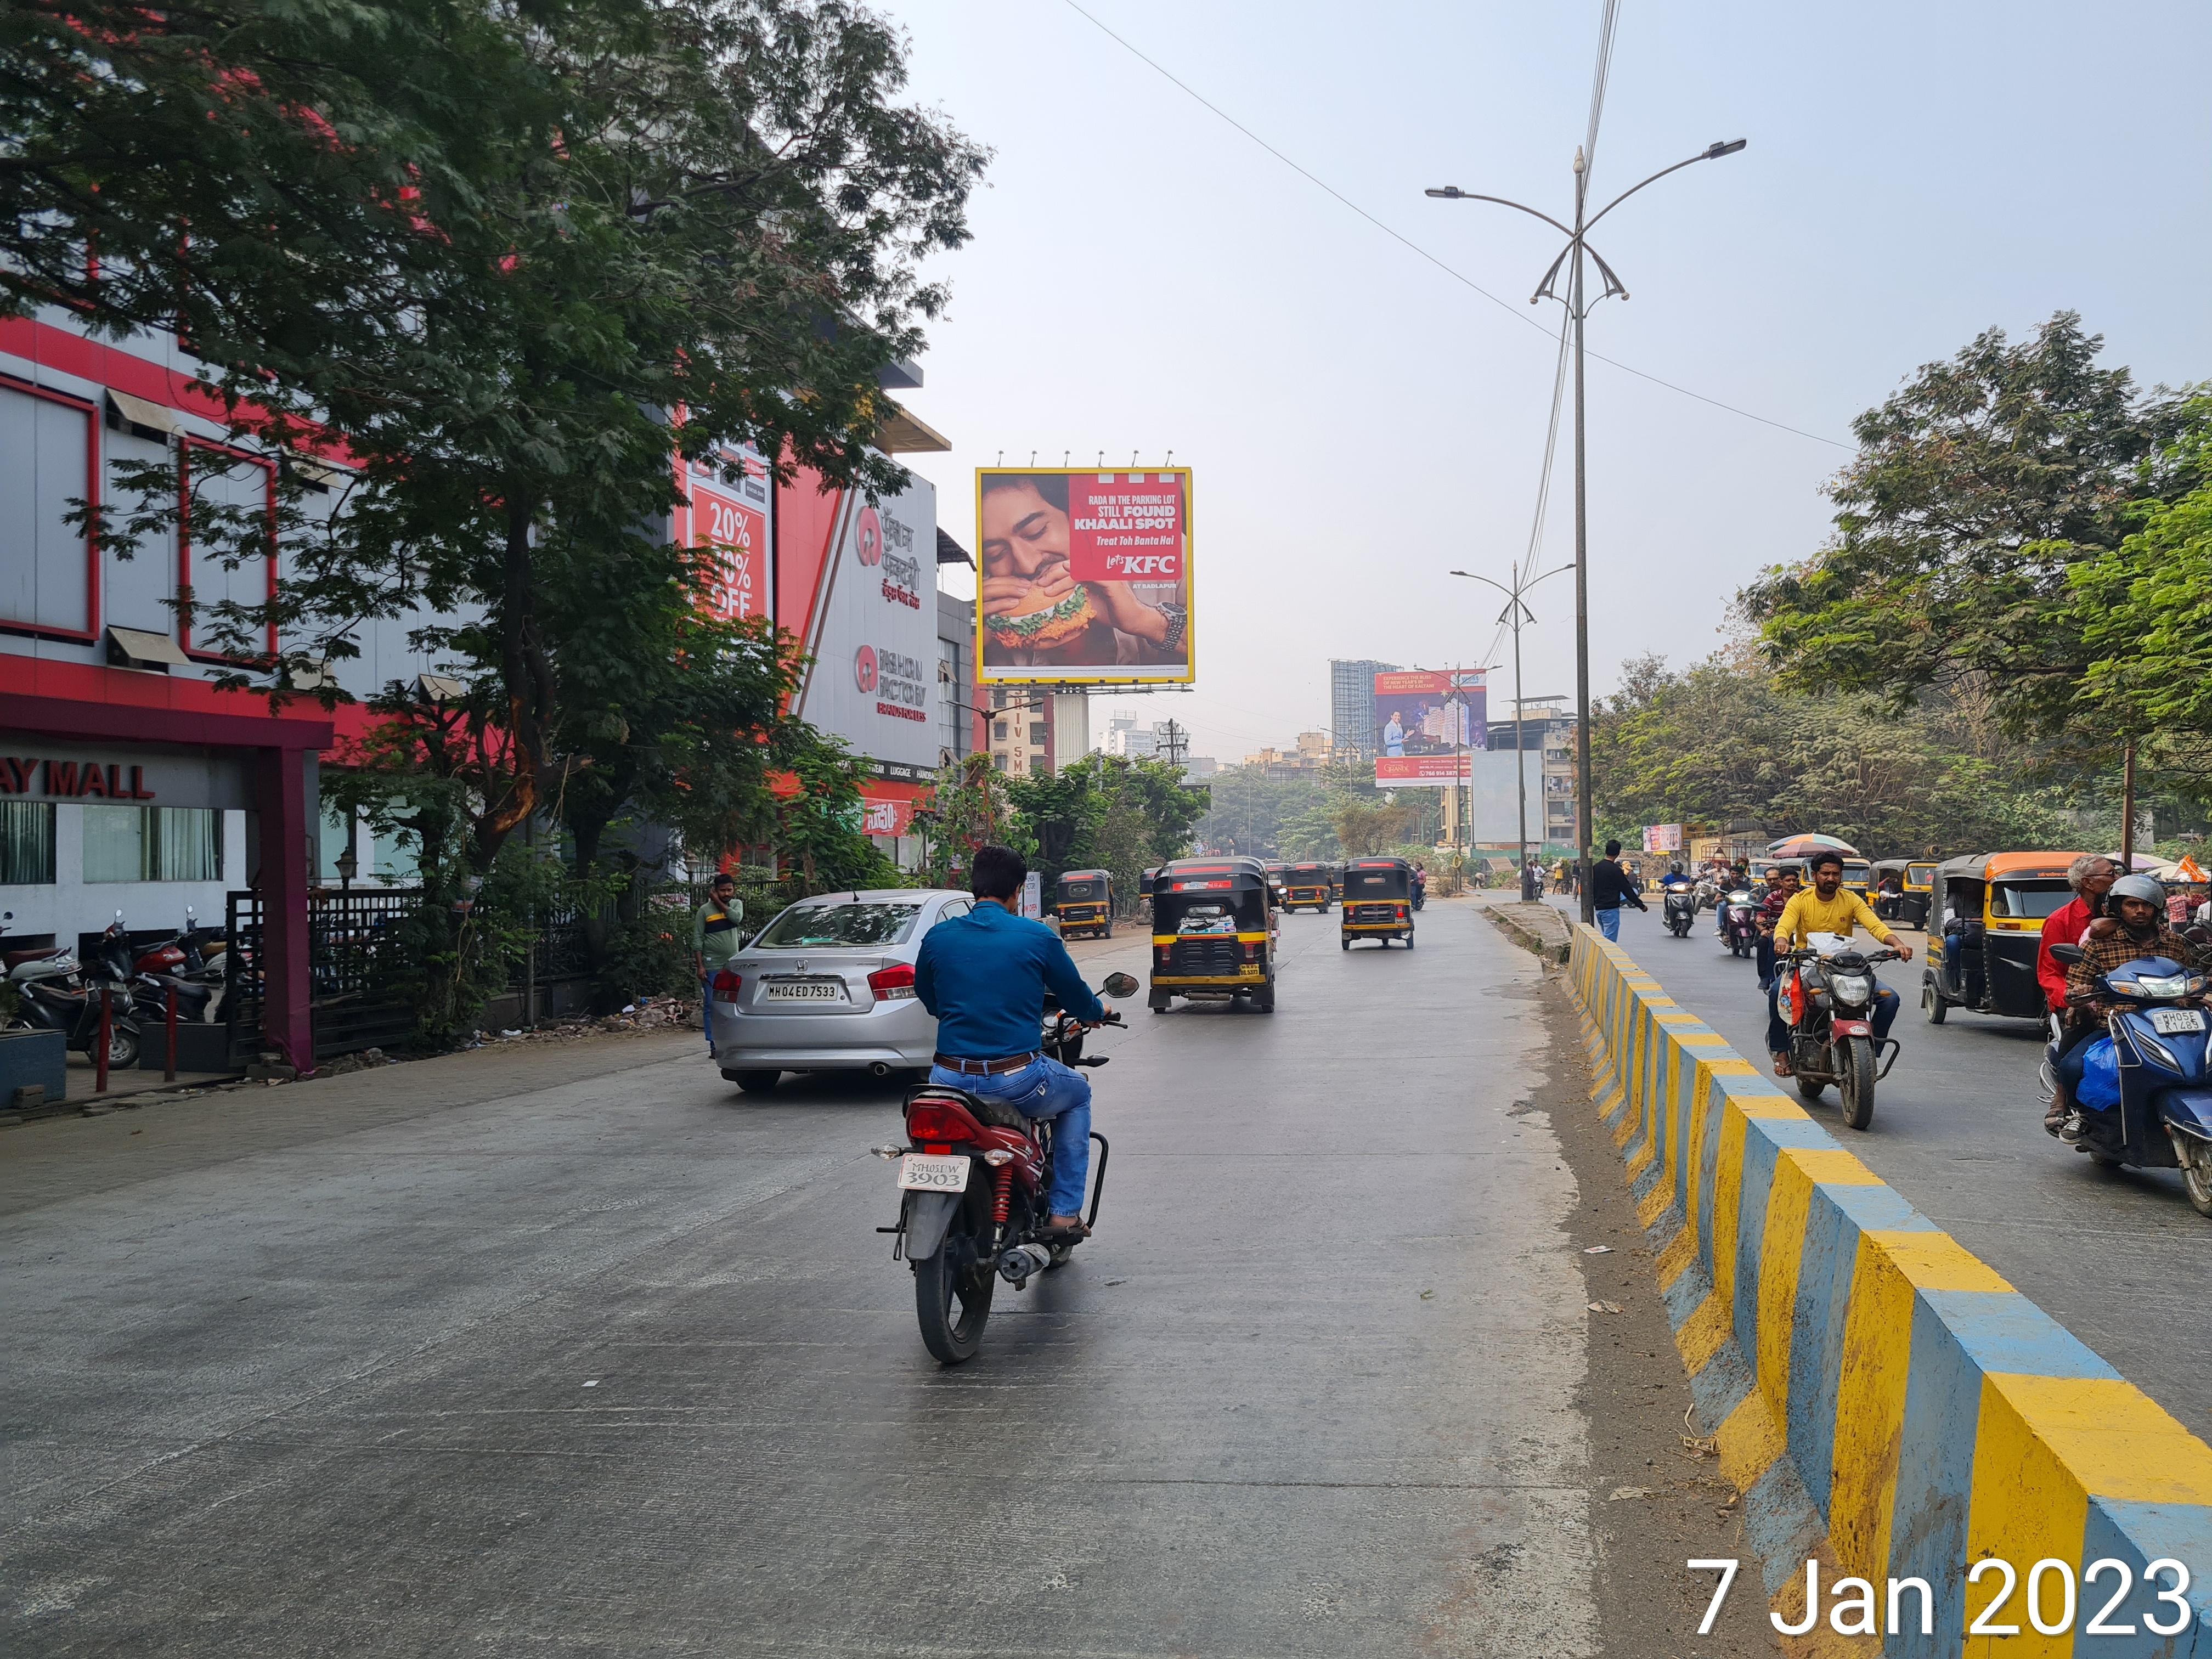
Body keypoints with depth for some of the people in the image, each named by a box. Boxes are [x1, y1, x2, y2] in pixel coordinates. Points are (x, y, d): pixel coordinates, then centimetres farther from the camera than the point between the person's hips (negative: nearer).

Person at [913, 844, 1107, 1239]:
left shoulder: (937, 937, 4)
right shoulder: (1038, 936, -3)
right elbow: (1075, 995, 9)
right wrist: (1096, 1013, 34)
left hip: (951, 1082, 3)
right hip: (1018, 1083, -2)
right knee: (1078, 1093, 29)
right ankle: (1065, 1212, 22)